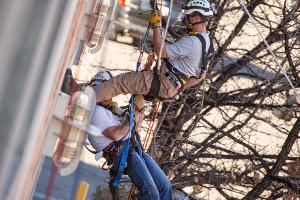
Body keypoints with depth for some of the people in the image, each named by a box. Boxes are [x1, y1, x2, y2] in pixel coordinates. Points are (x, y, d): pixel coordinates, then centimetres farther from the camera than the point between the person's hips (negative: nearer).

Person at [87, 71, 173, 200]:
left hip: (135, 149, 9)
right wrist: (133, 117, -5)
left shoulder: (114, 108, 25)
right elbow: (116, 135, -16)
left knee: (165, 186, -1)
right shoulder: (97, 112, -4)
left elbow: (135, 128, 24)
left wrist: (140, 109, 8)